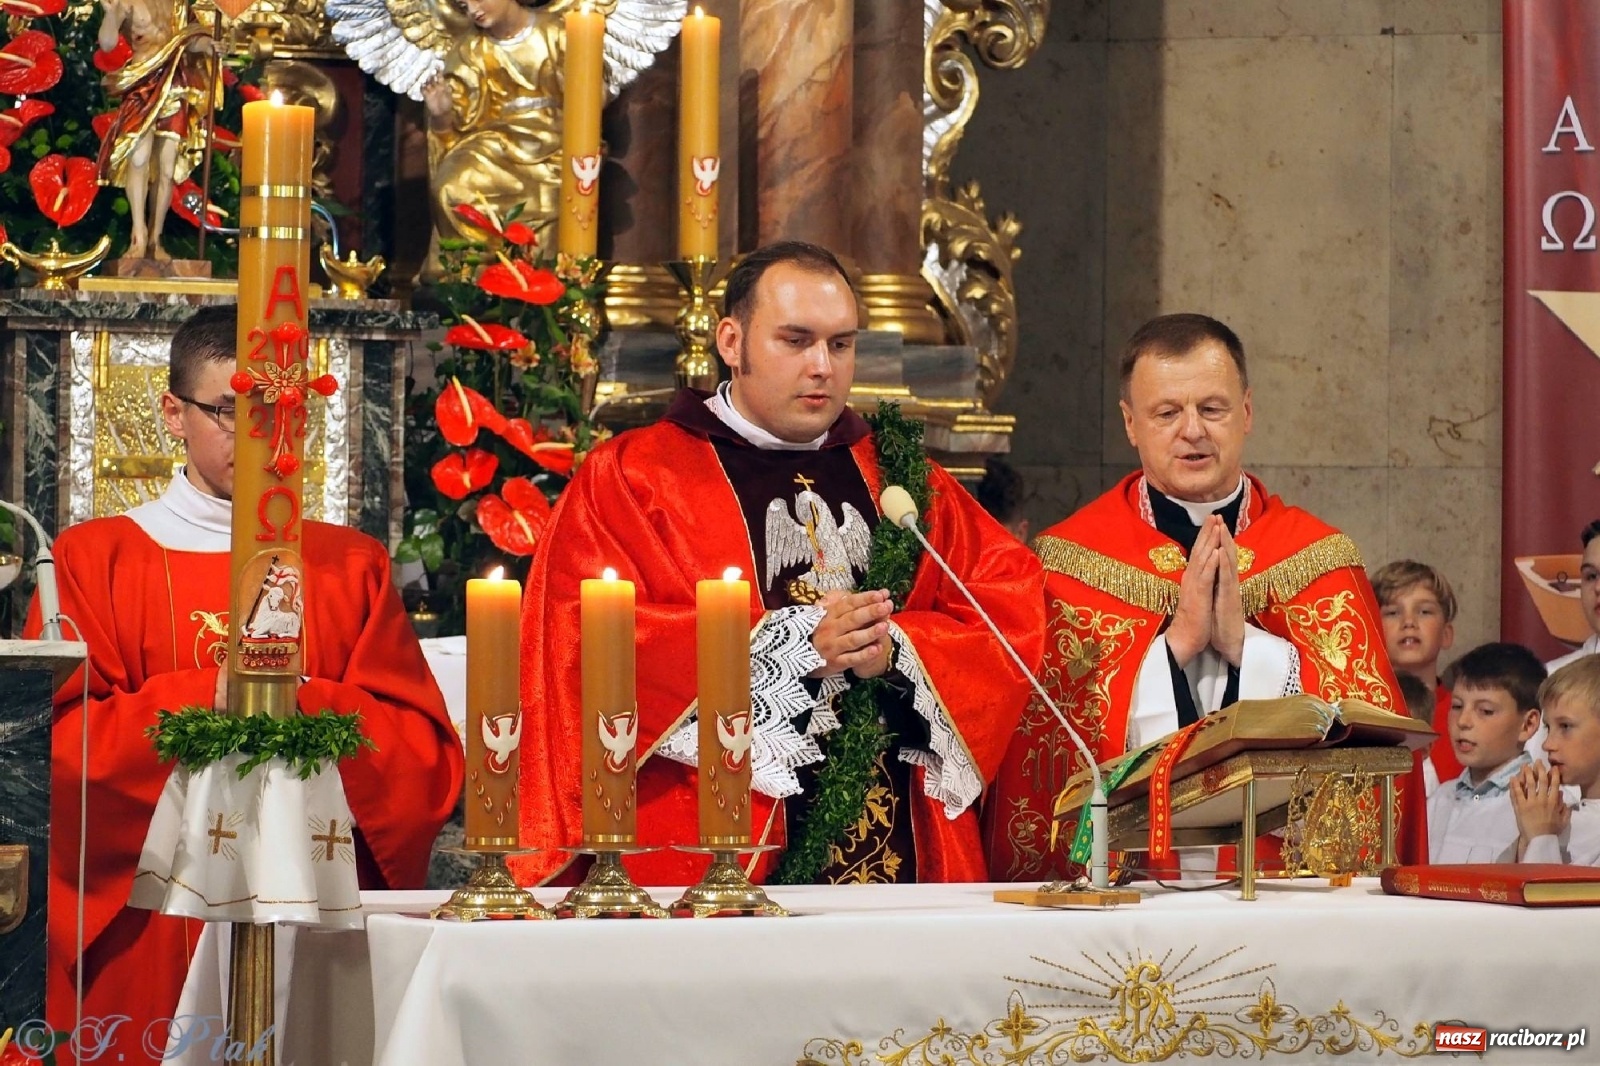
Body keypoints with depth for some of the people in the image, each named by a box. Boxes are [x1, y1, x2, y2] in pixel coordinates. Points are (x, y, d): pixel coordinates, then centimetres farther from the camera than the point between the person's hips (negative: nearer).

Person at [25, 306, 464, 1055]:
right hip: (145, 933, -1)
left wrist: (303, 701, -15)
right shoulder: (94, 560, 4)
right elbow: (58, 745, -7)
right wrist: (206, 699, -17)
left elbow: (429, 760, 0)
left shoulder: (353, 566, 9)